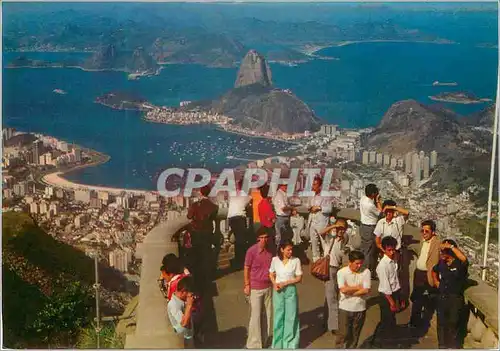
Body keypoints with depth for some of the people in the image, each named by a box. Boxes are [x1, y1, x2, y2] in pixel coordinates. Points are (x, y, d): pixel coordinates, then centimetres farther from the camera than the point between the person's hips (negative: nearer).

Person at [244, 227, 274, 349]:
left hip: (268, 287, 5)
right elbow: (246, 269, -7)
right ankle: (254, 344, 11)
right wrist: (247, 285, -8)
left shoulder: (271, 250, 1)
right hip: (255, 288, -5)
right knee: (255, 316, -1)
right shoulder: (252, 251, -13)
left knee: (268, 315, 11)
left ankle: (264, 341, 26)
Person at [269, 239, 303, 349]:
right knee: (278, 316, 11)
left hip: (290, 290, -2)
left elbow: (299, 278, -6)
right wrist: (274, 284, -9)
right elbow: (271, 274, 9)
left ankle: (290, 343, 18)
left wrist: (285, 283, -15)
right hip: (278, 291, 2)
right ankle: (278, 343, 27)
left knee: (291, 317, 4)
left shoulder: (296, 260, -9)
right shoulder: (275, 260, -4)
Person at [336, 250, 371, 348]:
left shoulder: (366, 272, -7)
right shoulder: (341, 272, -10)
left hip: (360, 309, 2)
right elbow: (343, 289, -21)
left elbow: (366, 290, -15)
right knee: (343, 334, 2)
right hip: (345, 308, -2)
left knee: (355, 335, 15)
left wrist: (350, 291, -16)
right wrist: (358, 287, -13)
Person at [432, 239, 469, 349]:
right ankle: (442, 345, 34)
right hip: (442, 297, 6)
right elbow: (434, 271, 24)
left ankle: (454, 347, 22)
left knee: (453, 324, 4)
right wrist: (436, 282, 10)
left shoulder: (459, 263, -16)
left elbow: (464, 258, -42)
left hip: (455, 298, -6)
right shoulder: (441, 262, 2)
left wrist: (451, 246, -38)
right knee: (441, 323, 16)